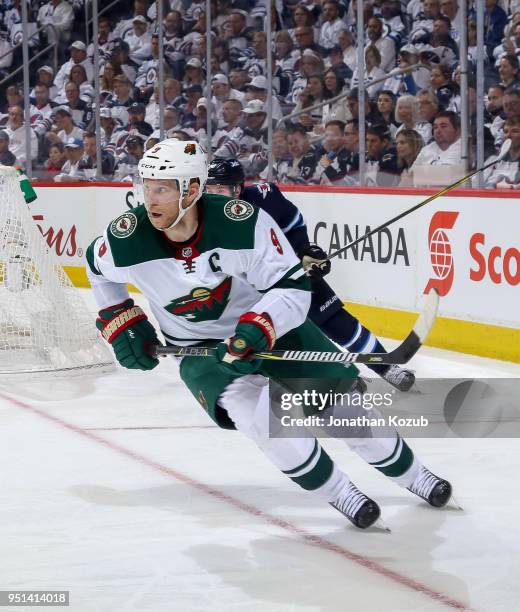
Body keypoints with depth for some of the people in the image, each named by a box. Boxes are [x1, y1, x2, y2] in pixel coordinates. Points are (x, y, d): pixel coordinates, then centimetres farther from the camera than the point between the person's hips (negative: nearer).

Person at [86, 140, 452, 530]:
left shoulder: (243, 222, -28)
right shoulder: (127, 239, -21)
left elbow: (293, 288, -22)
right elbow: (99, 267, 5)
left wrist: (260, 327, -38)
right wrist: (118, 321, 1)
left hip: (270, 324, 0)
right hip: (200, 348, 0)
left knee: (342, 395, -2)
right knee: (252, 406, -28)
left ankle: (410, 473, 26)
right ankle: (338, 493, -12)